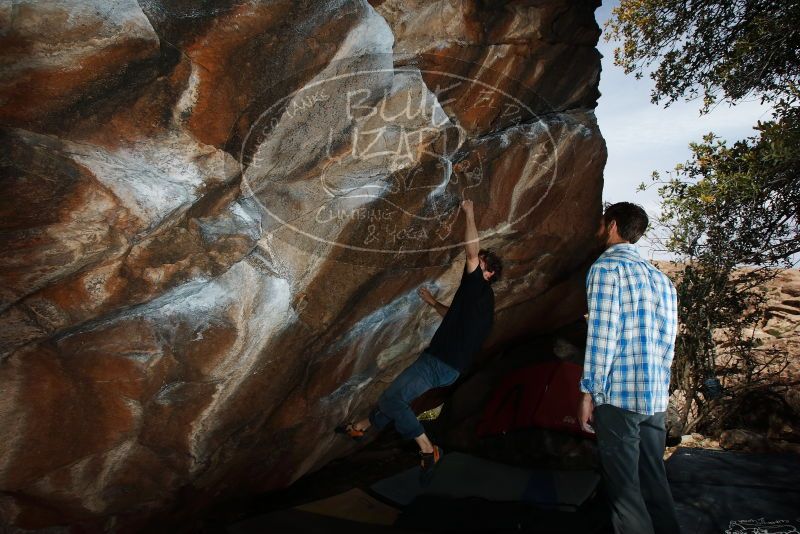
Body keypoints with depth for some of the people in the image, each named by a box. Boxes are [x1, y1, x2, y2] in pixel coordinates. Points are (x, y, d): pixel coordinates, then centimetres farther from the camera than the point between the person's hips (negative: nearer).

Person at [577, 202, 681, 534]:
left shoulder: (606, 267, -6)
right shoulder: (661, 277, 16)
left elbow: (602, 335, -14)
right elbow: (668, 342, 17)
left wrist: (589, 393, -10)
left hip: (619, 396, -7)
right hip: (657, 399, 8)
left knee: (624, 490, 0)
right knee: (655, 483, 15)